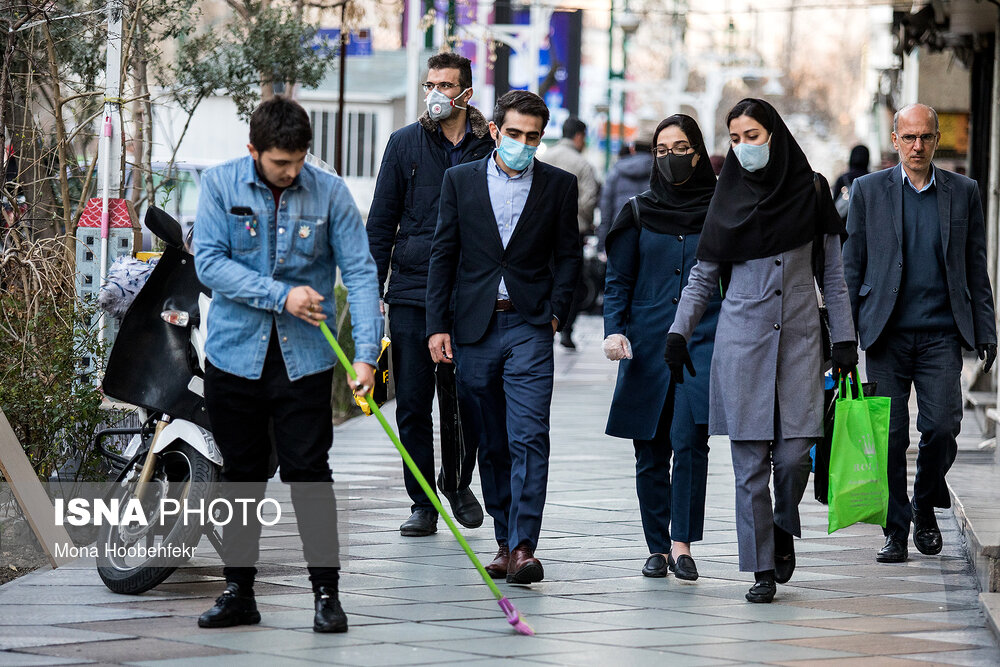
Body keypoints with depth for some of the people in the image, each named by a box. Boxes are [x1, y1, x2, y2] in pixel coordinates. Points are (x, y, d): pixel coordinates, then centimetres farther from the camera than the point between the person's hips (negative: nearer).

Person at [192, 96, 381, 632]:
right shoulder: (220, 185, -4)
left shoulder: (330, 192, -5)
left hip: (304, 358, -1)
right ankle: (238, 592, 19)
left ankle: (326, 593, 4)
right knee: (241, 476, 10)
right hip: (234, 353, 1)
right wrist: (281, 294, -19)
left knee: (309, 474, -3)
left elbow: (359, 272, -7)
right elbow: (209, 262, -11)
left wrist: (366, 354, -17)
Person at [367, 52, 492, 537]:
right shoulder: (405, 144, 5)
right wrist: (371, 288, 1)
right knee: (413, 404, 1)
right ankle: (422, 502, 10)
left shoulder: (490, 147, 4)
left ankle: (457, 483, 30)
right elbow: (381, 222, 8)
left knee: (463, 401, 6)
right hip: (412, 292, 0)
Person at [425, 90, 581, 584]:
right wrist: (437, 325, 0)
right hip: (473, 329, 2)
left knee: (528, 439, -13)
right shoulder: (460, 180, 7)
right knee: (491, 444, 8)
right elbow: (443, 255, 6)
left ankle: (523, 548, -18)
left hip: (529, 327, -2)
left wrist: (555, 313, -4)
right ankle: (504, 540, 17)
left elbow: (568, 257, 9)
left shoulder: (559, 186, 5)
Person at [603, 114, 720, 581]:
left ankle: (682, 543, -14)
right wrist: (614, 330, -7)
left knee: (688, 438, -18)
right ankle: (657, 547, 14)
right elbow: (618, 280, 9)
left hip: (704, 341, -2)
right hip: (648, 343, 2)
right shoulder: (639, 213, 9)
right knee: (651, 451, 4)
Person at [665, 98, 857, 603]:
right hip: (742, 338, 0)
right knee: (751, 459, -4)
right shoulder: (729, 197, 6)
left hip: (799, 338, 0)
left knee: (794, 451, -9)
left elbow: (833, 272, 8)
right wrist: (678, 333, -2)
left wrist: (844, 340, 3)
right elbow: (703, 274, 9)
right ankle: (763, 568, 3)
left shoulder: (810, 190, 4)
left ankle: (784, 525, 21)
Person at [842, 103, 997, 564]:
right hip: (886, 335, 0)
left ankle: (926, 508, 16)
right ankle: (896, 529, 10)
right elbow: (851, 266, 7)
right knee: (889, 435, -1)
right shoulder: (868, 190, 6)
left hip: (941, 334, 0)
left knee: (942, 428, -9)